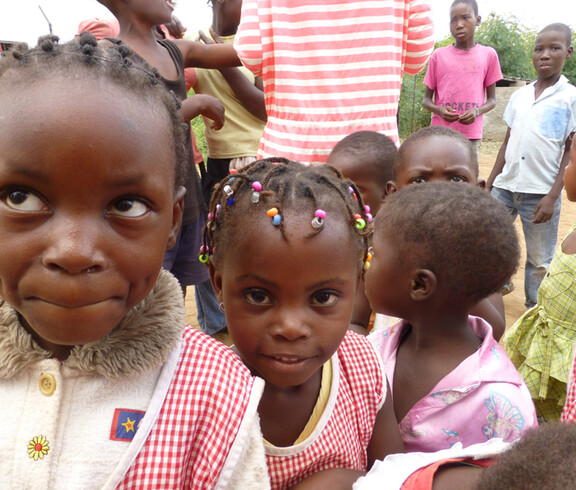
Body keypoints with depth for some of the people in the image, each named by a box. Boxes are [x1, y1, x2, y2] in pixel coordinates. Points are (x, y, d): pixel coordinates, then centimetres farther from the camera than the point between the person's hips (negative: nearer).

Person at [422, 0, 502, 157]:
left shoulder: (488, 54, 7)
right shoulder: (438, 55, 5)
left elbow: (492, 99, 11)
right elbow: (426, 100, 10)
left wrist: (477, 111, -11)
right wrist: (439, 110, -13)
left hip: (471, 135, 0)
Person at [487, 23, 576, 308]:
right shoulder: (519, 96, 10)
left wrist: (552, 196, -12)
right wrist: (489, 185, 9)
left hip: (541, 192, -4)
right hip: (505, 187, 4)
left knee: (539, 260, 4)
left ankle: (534, 309, 21)